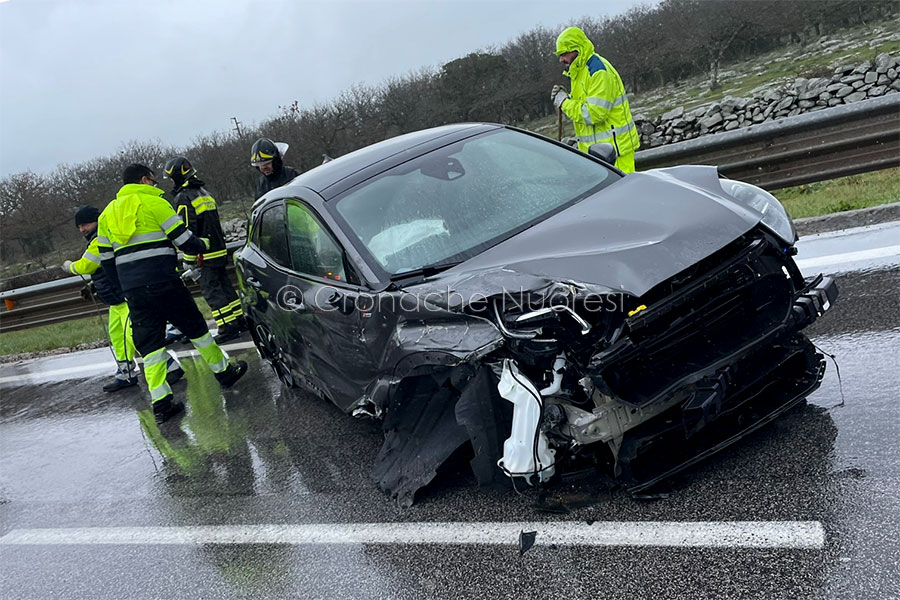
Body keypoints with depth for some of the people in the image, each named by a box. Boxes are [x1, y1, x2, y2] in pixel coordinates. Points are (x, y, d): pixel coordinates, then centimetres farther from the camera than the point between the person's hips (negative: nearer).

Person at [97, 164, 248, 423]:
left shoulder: (107, 213, 17)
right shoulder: (154, 203, -1)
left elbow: (107, 261, 17)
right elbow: (185, 241, -5)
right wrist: (203, 244, 16)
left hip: (132, 291, 5)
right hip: (163, 283, -5)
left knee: (149, 344, 6)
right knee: (195, 327, 10)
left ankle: (160, 402, 2)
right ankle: (224, 372, 23)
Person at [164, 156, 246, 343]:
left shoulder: (183, 198, -12)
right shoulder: (204, 193, 15)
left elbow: (188, 231, -16)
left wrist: (189, 260, -13)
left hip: (205, 255, -9)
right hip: (219, 250, 9)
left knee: (212, 291, -5)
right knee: (225, 286, 14)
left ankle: (227, 328, -7)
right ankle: (240, 321, 18)